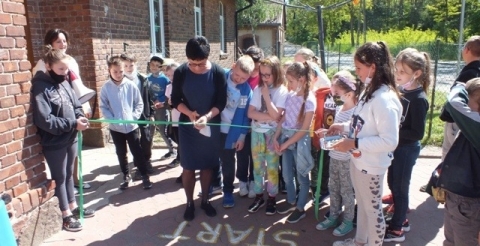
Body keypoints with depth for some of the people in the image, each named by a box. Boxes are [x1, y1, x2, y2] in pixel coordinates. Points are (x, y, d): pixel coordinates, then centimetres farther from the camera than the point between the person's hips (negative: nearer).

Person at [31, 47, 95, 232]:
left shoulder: (64, 83, 4)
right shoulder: (40, 88, -17)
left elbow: (76, 105, 14)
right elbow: (44, 120, -24)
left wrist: (80, 116, -8)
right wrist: (73, 124, -23)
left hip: (71, 139, 7)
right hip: (54, 142, -7)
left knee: (69, 174, 20)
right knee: (60, 178, 8)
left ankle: (73, 206, 36)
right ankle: (66, 215, 21)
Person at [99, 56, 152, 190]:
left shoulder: (131, 85, -6)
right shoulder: (106, 88, -6)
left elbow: (139, 104, 0)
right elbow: (103, 107, -2)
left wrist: (134, 117, -11)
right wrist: (113, 120, -14)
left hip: (131, 126, -1)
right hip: (115, 128, 1)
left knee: (137, 152, 4)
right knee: (121, 153, 15)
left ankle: (145, 176, 16)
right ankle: (126, 176, 30)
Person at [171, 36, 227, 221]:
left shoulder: (218, 73, -11)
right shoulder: (180, 73, -9)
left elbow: (221, 102, -8)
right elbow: (175, 100, -2)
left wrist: (207, 116, -25)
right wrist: (189, 113, -20)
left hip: (211, 125, 0)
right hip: (187, 126, 0)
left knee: (207, 165, 12)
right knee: (188, 167, 5)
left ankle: (205, 200, 30)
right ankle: (189, 203, 23)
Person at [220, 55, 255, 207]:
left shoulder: (247, 90, -10)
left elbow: (246, 114, -3)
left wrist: (242, 136, -1)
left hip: (231, 132, -1)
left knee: (228, 163, 11)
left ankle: (228, 192, 30)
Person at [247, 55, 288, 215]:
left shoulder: (282, 91, -8)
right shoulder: (257, 89, 2)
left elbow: (276, 115, -16)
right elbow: (250, 113, -5)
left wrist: (266, 95, -17)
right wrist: (269, 117, -15)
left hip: (272, 134, -3)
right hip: (256, 133, 3)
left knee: (272, 167, 6)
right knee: (257, 166, 11)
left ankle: (272, 198, 20)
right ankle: (259, 196, 25)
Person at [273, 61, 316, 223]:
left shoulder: (309, 100, -16)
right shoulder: (290, 96, 2)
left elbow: (304, 129, -16)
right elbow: (283, 118, 8)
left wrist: (285, 144, -13)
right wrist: (276, 138, -2)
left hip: (299, 141, -6)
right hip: (285, 138, 6)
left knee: (301, 177, 9)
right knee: (287, 175, 15)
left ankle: (300, 209, 25)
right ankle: (291, 201, 36)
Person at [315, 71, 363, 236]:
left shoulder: (355, 112, -19)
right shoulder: (340, 109, 5)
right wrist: (327, 132, -2)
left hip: (346, 159, -8)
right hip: (334, 156, 8)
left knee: (346, 191, 9)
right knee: (333, 188, 18)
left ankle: (348, 221, 26)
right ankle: (333, 217, 34)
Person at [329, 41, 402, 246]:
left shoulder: (385, 99, -26)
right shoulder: (369, 91, 3)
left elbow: (390, 142, -28)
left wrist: (354, 143, -27)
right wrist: (344, 126, 5)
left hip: (371, 165, -9)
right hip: (358, 160, 9)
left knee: (372, 209, 12)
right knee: (362, 205, 25)